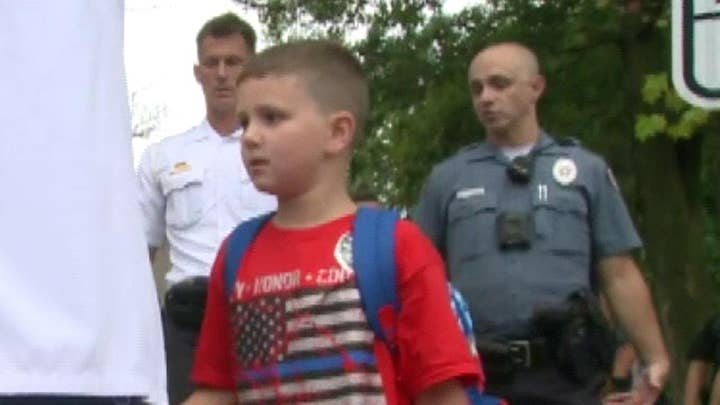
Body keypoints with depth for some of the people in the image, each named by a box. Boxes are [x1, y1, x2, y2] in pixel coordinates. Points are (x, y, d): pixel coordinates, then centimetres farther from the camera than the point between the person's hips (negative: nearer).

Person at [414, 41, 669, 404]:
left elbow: (619, 276, 6)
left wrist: (654, 358, -1)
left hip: (565, 375, 0)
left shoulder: (587, 170, 9)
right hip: (474, 375, 1)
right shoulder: (447, 178, 10)